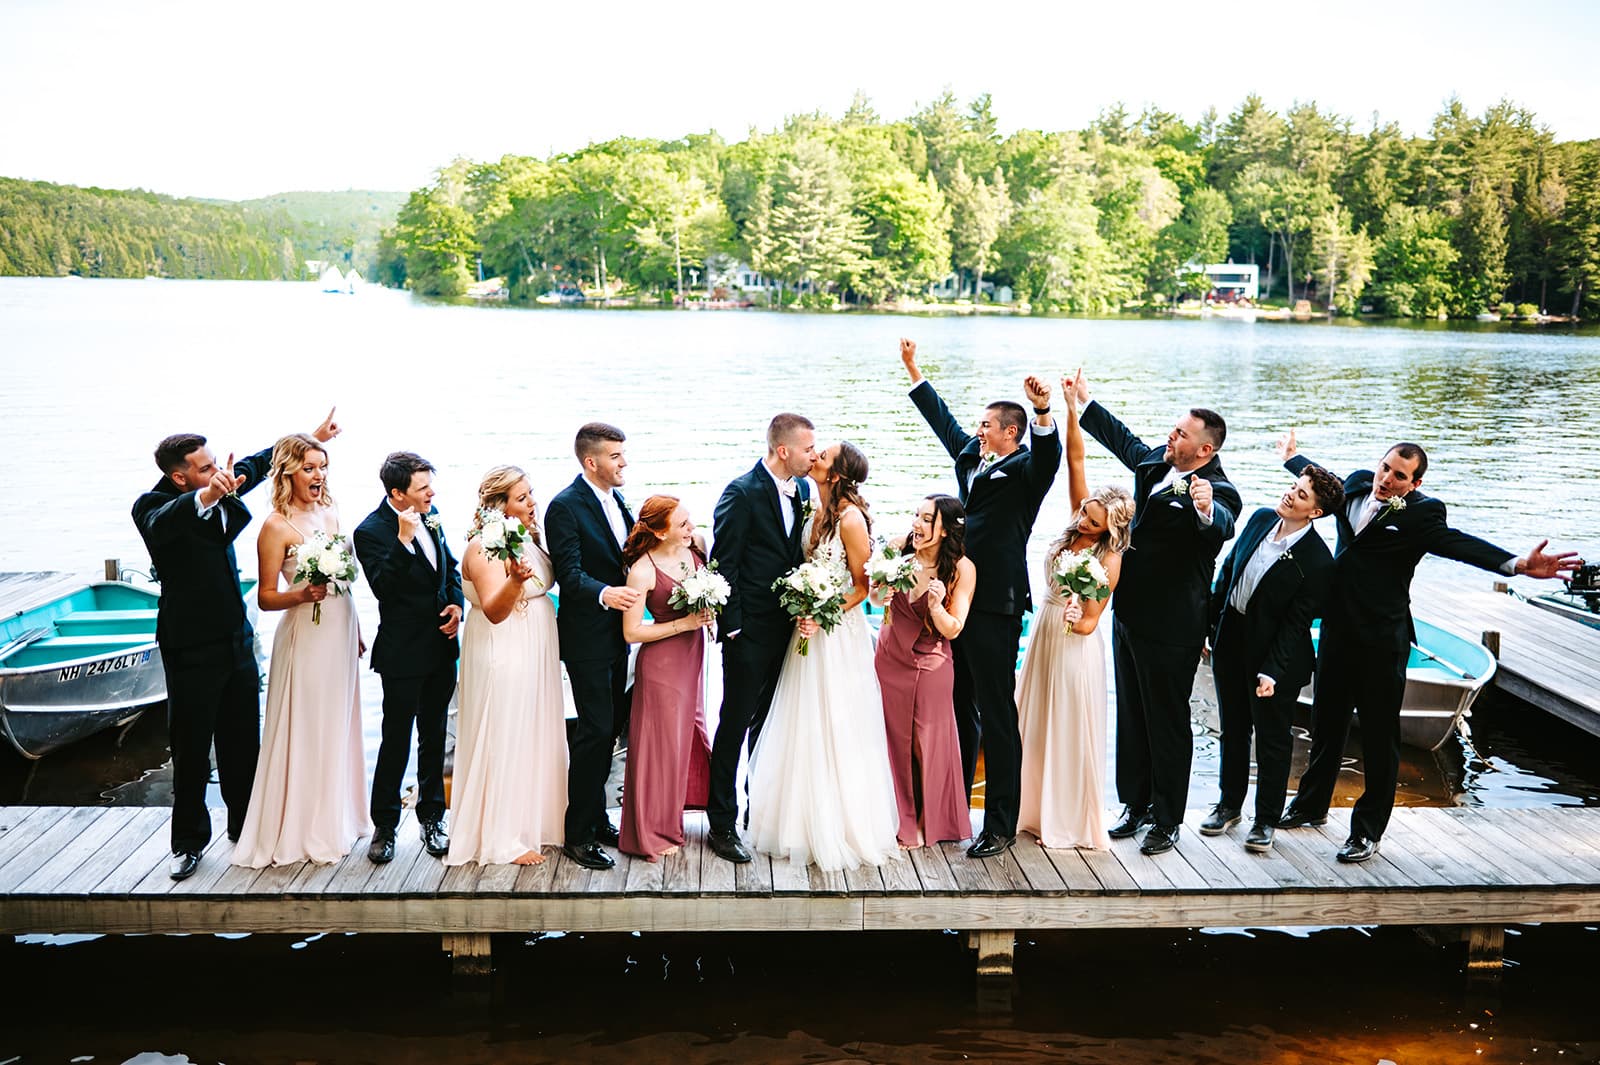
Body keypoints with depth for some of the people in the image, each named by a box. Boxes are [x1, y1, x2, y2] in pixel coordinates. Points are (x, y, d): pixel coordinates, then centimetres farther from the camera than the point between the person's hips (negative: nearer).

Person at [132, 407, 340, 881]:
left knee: (243, 743, 16)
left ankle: (246, 826, 30)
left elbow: (258, 463, 19)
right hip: (192, 648, -6)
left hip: (236, 641, 7)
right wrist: (206, 497, -59)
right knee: (191, 749, 4)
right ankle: (189, 842, 19)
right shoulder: (153, 506, -16)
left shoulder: (218, 490, 3)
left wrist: (312, 438, 24)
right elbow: (163, 523, -40)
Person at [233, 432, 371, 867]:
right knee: (305, 730, 0)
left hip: (341, 631, 7)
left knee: (339, 725, 15)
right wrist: (303, 595, -27)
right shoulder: (276, 526, -12)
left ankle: (338, 820, 28)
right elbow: (266, 597, -10)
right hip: (305, 636, -7)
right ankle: (301, 829, 12)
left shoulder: (330, 513, 8)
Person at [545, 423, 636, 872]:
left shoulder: (615, 500, 11)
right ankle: (577, 835, 1)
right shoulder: (565, 506, -15)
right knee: (596, 730, -8)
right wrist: (604, 593, -40)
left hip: (616, 635, 9)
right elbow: (569, 573, -23)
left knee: (610, 728, 15)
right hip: (587, 636, -9)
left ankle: (596, 818, 27)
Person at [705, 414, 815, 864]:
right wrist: (731, 625, -14)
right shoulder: (742, 493, -14)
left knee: (771, 722, 16)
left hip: (788, 625, 7)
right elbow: (723, 563, -13)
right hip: (750, 629, -7)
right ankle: (722, 825, 9)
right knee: (736, 724, 1)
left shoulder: (802, 490, 7)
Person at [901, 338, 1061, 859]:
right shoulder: (970, 455, 14)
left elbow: (1048, 454, -27)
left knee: (997, 715, -5)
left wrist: (1042, 413, -46)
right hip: (959, 599, 8)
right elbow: (943, 420, 26)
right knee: (959, 708, 17)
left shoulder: (1025, 470, -7)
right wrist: (913, 370, 28)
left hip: (996, 606, -8)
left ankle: (1001, 825, 1)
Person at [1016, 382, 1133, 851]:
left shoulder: (1109, 560, -18)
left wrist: (1077, 620, -34)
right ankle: (1038, 811, 27)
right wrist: (1071, 408, -17)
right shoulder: (1077, 521, -4)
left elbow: (1090, 621, -13)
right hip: (1043, 636, 7)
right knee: (1035, 727, 14)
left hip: (1075, 646, -7)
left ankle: (1073, 823, 15)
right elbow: (1075, 459, -9)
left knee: (1070, 731, 2)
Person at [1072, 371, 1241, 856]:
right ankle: (1136, 805, 30)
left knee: (1167, 724, 3)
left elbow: (1223, 526, -41)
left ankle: (1166, 821, 15)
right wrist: (1084, 401, 31)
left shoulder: (1218, 492, -19)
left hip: (1169, 628, -8)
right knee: (1131, 716, 17)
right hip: (1129, 615, 9)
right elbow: (1120, 437, 23)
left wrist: (1206, 510, -63)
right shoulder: (1155, 464, 4)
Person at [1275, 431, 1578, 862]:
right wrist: (1291, 457, 44)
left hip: (1381, 640, -6)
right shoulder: (1357, 484, 6)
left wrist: (1516, 564, -45)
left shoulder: (1421, 512, -13)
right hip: (1336, 629, 6)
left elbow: (1456, 543, -27)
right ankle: (1311, 805, 37)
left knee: (1380, 735, 2)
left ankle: (1368, 830, 13)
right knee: (1326, 722, 19)